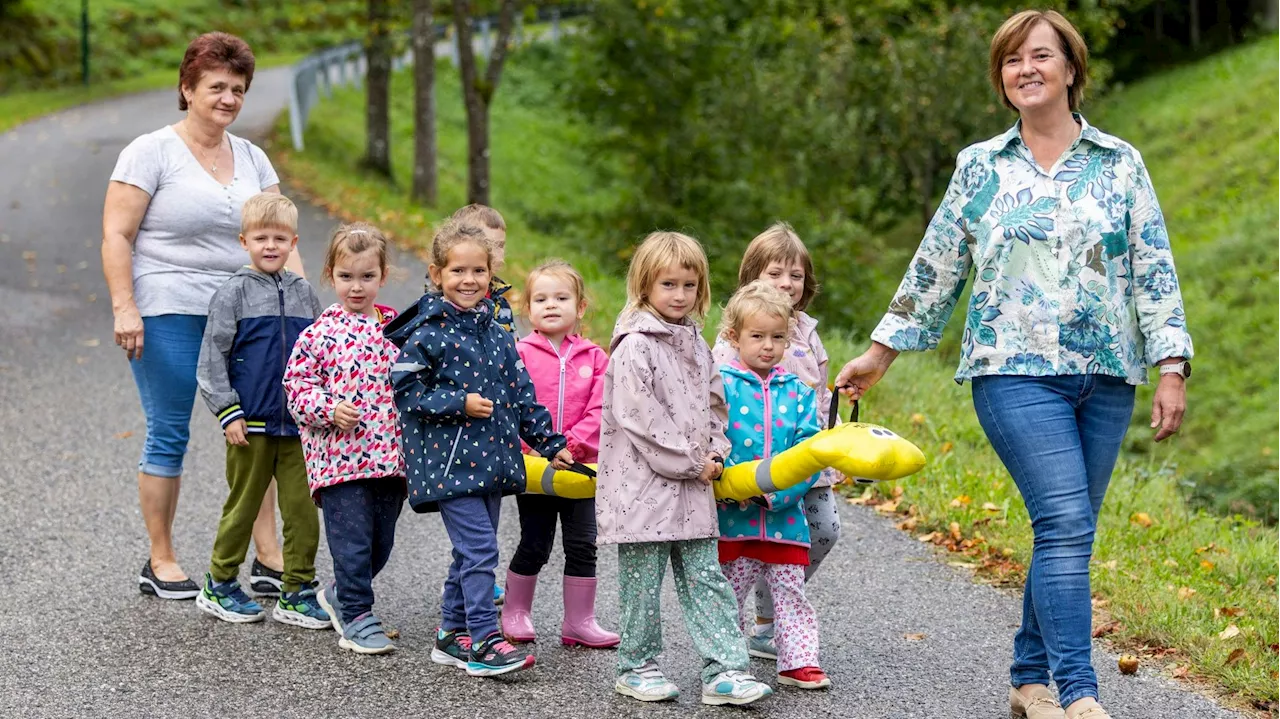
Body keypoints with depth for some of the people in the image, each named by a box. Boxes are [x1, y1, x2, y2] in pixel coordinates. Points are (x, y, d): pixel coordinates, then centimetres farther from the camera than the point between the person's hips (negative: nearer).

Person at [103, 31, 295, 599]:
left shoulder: (252, 159, 14)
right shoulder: (151, 152, -3)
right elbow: (116, 236, -7)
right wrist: (124, 308, -16)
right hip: (167, 316, -5)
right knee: (168, 436, 0)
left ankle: (269, 560, 7)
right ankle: (160, 563, 11)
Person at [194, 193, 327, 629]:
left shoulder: (303, 294, 10)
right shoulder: (234, 294, -3)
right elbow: (211, 360, -4)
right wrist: (228, 412, -10)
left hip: (298, 426, 4)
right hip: (250, 424, -3)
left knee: (303, 510, 1)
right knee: (242, 507, 6)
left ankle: (297, 594, 9)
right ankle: (219, 587, 21)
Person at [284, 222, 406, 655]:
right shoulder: (319, 334, -4)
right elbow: (297, 385, -3)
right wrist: (329, 410, -19)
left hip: (390, 456, 5)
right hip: (340, 455, -5)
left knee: (381, 544, 12)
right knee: (352, 541, -4)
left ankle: (340, 594, 35)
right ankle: (356, 618, 10)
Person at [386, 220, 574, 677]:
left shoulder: (496, 332, 11)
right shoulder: (427, 333, -9)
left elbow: (521, 393, 16)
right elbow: (406, 390, -11)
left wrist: (550, 444, 15)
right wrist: (460, 403, -18)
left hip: (492, 460, 7)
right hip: (449, 462, -7)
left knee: (473, 551, 13)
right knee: (479, 549, -12)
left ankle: (452, 634, 24)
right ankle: (484, 642, -10)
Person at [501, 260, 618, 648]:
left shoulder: (594, 357, 3)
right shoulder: (519, 353, -3)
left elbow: (599, 410, -4)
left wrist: (571, 444, -16)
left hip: (580, 464, 2)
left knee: (583, 544, 5)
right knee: (534, 545, 4)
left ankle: (579, 621, 15)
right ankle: (515, 612, 23)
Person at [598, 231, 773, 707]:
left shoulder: (696, 345, 13)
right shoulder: (635, 346, -12)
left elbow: (712, 406, 21)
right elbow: (638, 416, -17)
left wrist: (715, 455, 3)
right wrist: (691, 463, -14)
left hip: (692, 488, 7)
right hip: (641, 485, -7)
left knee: (706, 578, 4)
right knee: (643, 581, 3)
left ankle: (724, 670, 4)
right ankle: (637, 668, 15)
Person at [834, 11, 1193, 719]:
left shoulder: (1119, 164, 8)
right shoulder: (979, 167, 8)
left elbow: (1154, 269, 6)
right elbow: (935, 269, 14)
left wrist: (1172, 368, -2)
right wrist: (879, 354, 16)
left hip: (1105, 375, 2)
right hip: (1016, 372, -2)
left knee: (1067, 533, 5)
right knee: (1066, 523, -16)